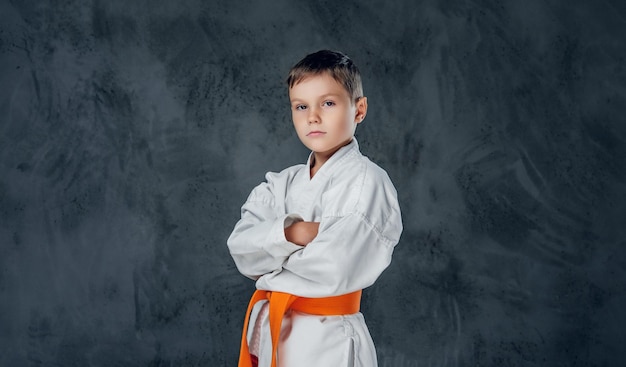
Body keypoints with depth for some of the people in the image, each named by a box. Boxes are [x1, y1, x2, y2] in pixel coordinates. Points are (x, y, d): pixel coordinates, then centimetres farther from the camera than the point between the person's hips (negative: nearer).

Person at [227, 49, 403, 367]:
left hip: (326, 341, -6)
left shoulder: (366, 180, -13)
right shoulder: (283, 183, 7)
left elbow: (333, 268, -23)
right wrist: (289, 234, -23)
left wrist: (270, 255, -8)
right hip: (270, 333, 6)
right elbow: (241, 250, -5)